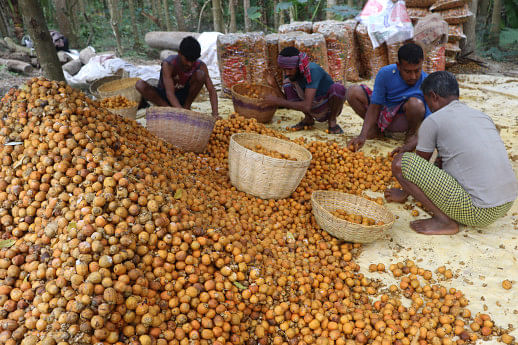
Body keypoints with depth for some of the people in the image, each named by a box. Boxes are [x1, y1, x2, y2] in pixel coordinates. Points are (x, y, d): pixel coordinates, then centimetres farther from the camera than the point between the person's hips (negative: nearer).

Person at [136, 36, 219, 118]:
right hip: (164, 97, -1)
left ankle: (187, 107, -10)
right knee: (140, 85, -29)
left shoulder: (200, 66, -19)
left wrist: (215, 114, -38)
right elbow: (169, 93, -36)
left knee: (200, 74, -25)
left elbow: (211, 90, -22)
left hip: (183, 97, 1)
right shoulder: (168, 64, -28)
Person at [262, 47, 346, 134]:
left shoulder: (313, 71, -31)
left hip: (331, 109, -5)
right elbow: (288, 103, -5)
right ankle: (308, 119, 2)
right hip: (315, 111, 5)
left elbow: (307, 106, -37)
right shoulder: (289, 74, -11)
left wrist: (277, 101, -34)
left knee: (338, 88, -37)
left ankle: (332, 121, -9)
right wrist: (274, 85, -19)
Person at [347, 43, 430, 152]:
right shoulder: (385, 73, -19)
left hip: (403, 121, -2)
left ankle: (411, 134, -4)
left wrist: (410, 145, -41)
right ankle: (375, 128, 4)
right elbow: (375, 106, -17)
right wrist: (363, 136, -29)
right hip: (383, 112, 3)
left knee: (416, 103, -36)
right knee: (353, 92, -16)